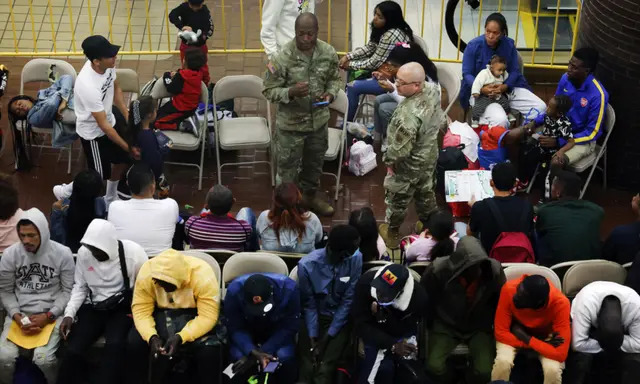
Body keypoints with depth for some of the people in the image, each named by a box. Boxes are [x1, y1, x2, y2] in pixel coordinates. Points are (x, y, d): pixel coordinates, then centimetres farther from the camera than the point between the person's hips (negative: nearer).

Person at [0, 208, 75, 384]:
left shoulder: (62, 254, -7)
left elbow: (68, 290, -1)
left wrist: (48, 316, -12)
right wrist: (17, 316, -11)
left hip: (52, 314, -2)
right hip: (20, 313, 2)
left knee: (43, 359, -26)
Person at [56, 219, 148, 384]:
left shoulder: (133, 252, -14)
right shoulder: (83, 253, -4)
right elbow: (80, 287, 7)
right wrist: (69, 314, -6)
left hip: (122, 309, -3)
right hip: (93, 308, 3)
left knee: (115, 345, -33)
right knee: (72, 350, -21)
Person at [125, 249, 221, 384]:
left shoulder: (203, 275, -29)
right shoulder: (146, 272, -22)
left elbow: (208, 316, -27)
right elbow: (141, 311, -17)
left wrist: (180, 337, -39)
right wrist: (152, 337, -34)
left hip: (193, 315, -2)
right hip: (161, 313, 2)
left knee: (209, 348, -30)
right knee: (134, 341, -24)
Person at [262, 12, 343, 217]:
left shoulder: (328, 53, -11)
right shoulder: (283, 57, -23)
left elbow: (335, 78, 6)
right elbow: (269, 90, -16)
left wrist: (331, 93, -16)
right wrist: (291, 92, -34)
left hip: (319, 120, 5)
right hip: (291, 123, -5)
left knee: (315, 162, 25)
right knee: (287, 167, 9)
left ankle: (309, 196, 50)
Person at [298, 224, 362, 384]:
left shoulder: (356, 259, -16)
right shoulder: (307, 265, -19)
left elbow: (348, 300, -12)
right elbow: (308, 304, -7)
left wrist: (327, 337, -14)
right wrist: (312, 337, -12)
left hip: (340, 319, 0)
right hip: (315, 317, 0)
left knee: (325, 369, -18)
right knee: (307, 368, -17)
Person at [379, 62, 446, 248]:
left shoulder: (410, 114, -42)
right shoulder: (432, 89, -16)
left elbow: (401, 148, -33)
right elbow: (439, 121, 4)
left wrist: (388, 159, -14)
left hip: (409, 164, -7)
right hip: (429, 156, 7)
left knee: (397, 198, 18)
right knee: (425, 192, 29)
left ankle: (391, 233, 41)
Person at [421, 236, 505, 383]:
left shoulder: (494, 269, -19)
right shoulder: (438, 269, -24)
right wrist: (430, 326, 3)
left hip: (479, 327, 1)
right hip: (446, 325, -1)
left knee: (484, 371, -19)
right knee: (434, 366, -22)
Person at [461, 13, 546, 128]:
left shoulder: (509, 44, -1)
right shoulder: (474, 45, -12)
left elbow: (514, 71, -1)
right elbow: (467, 74, -11)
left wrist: (505, 86, -23)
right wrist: (481, 89, -30)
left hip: (507, 88, 5)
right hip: (482, 92, -5)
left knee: (540, 107, -9)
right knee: (500, 121, -34)